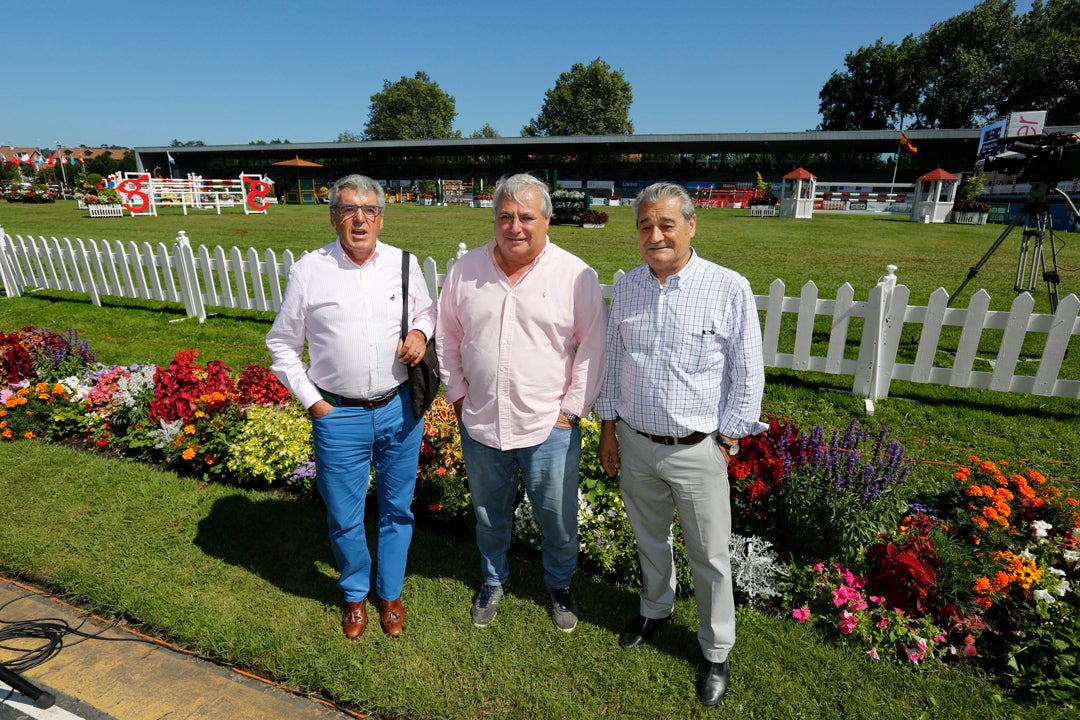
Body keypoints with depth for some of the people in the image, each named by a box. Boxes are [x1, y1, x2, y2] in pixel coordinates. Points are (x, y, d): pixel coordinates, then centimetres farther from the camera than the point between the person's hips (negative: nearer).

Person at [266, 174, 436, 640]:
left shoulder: (404, 264, 0)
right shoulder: (308, 271, -4)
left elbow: (427, 311, 17)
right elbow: (282, 345, 4)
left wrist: (420, 331, -7)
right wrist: (312, 401, -3)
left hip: (400, 409, 2)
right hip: (339, 415, -1)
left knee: (397, 509, 16)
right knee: (344, 517, 13)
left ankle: (390, 593, 42)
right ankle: (355, 594, 43)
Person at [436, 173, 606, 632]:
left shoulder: (576, 275, -9)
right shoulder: (466, 270, -1)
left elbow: (593, 347, -5)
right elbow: (446, 338, 9)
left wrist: (572, 409, -7)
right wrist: (457, 395, 5)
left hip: (549, 427, -2)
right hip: (479, 424, 3)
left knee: (558, 520, 15)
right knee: (489, 516, 22)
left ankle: (559, 585, 45)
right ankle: (493, 580, 50)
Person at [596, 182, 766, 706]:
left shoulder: (730, 289, -12)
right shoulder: (625, 286, 0)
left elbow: (748, 375, -7)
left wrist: (726, 443, -7)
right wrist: (608, 428, 8)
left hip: (697, 450, -3)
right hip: (634, 442, 4)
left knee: (709, 558, 12)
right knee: (649, 538, 23)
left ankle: (716, 652, 37)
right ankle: (656, 609, 51)